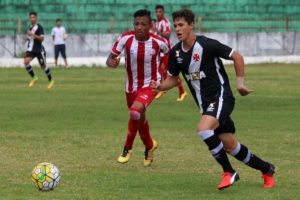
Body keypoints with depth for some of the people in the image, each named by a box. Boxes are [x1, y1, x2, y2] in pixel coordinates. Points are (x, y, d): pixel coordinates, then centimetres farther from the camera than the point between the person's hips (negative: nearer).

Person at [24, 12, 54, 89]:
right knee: (26, 61, -18)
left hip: (39, 49, -6)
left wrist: (33, 34, -29)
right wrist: (27, 38, 7)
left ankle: (51, 80, 24)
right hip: (30, 49, 6)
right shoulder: (30, 27, 11)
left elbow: (41, 38, -19)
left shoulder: (39, 27, -12)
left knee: (43, 65, 5)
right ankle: (34, 78, -3)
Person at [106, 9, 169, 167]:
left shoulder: (158, 42, -20)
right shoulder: (125, 39, -17)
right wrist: (112, 63, -34)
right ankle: (149, 146, 50)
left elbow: (169, 54, 4)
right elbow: (110, 58, -13)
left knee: (136, 111, -29)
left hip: (150, 85, -4)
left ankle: (128, 148, -8)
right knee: (139, 118, 20)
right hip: (131, 86, 4)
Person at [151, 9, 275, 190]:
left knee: (203, 129, -30)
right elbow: (173, 79, 14)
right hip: (205, 103, 7)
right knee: (231, 146, 8)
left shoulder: (207, 45, -16)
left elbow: (237, 57, -7)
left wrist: (240, 83, -10)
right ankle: (266, 169, 28)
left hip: (221, 96, -7)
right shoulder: (175, 53, 3)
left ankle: (229, 172, -15)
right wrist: (160, 86, -6)